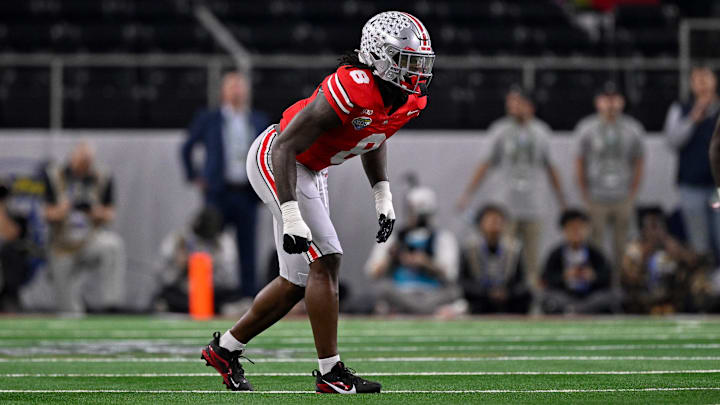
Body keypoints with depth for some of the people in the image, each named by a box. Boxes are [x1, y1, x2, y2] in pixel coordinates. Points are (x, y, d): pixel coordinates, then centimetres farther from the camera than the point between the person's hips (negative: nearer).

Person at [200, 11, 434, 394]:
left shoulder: (409, 101, -7)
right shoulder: (350, 92, -33)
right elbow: (286, 147, -30)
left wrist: (383, 197, 7)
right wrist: (291, 217, -35)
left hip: (311, 172, 9)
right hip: (274, 161, -9)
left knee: (299, 282, 10)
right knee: (324, 262, -15)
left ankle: (225, 348, 25)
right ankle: (330, 372, -10)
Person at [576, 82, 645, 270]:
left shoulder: (633, 129, 4)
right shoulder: (585, 128, -1)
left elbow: (639, 163, 10)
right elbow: (580, 163, 5)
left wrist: (633, 194, 5)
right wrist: (585, 196, 1)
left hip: (623, 199, 2)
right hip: (596, 199, -2)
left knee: (621, 248, 5)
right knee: (595, 244, -5)